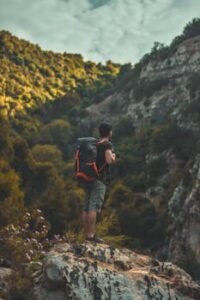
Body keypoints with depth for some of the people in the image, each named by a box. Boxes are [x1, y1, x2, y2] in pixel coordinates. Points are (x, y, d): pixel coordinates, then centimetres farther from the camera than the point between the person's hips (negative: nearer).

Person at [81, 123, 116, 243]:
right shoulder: (107, 145, -6)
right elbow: (109, 160, -21)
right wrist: (113, 156, 2)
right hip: (99, 179, -8)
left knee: (86, 207, 6)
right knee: (94, 207, -12)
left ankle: (87, 233, 8)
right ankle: (91, 235, -17)